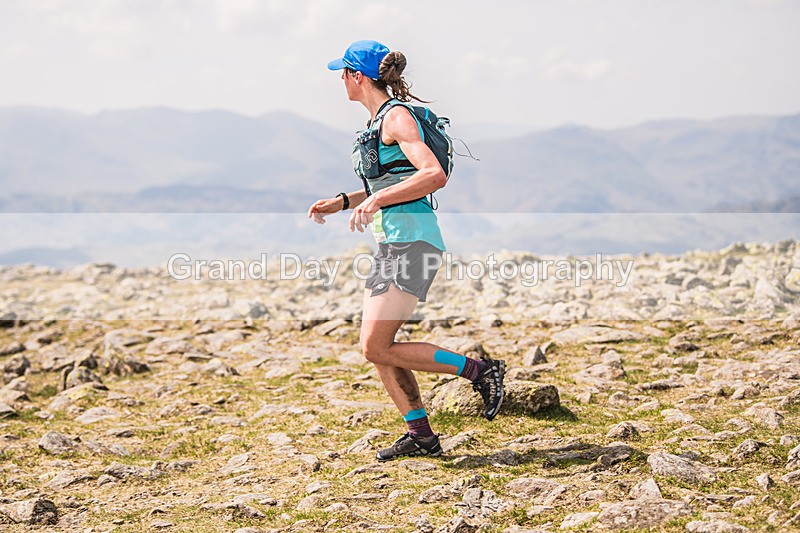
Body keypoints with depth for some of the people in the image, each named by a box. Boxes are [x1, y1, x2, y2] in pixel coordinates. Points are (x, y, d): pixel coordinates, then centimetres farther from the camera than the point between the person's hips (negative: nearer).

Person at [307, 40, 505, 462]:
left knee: (376, 349, -12)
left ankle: (479, 369, -4)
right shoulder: (375, 121, 18)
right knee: (375, 348, 8)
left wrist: (376, 201, -24)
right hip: (391, 243, 10)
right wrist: (341, 202, 20)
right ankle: (421, 435, 15)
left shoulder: (396, 116, -11)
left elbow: (435, 175, -24)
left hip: (412, 242, -10)